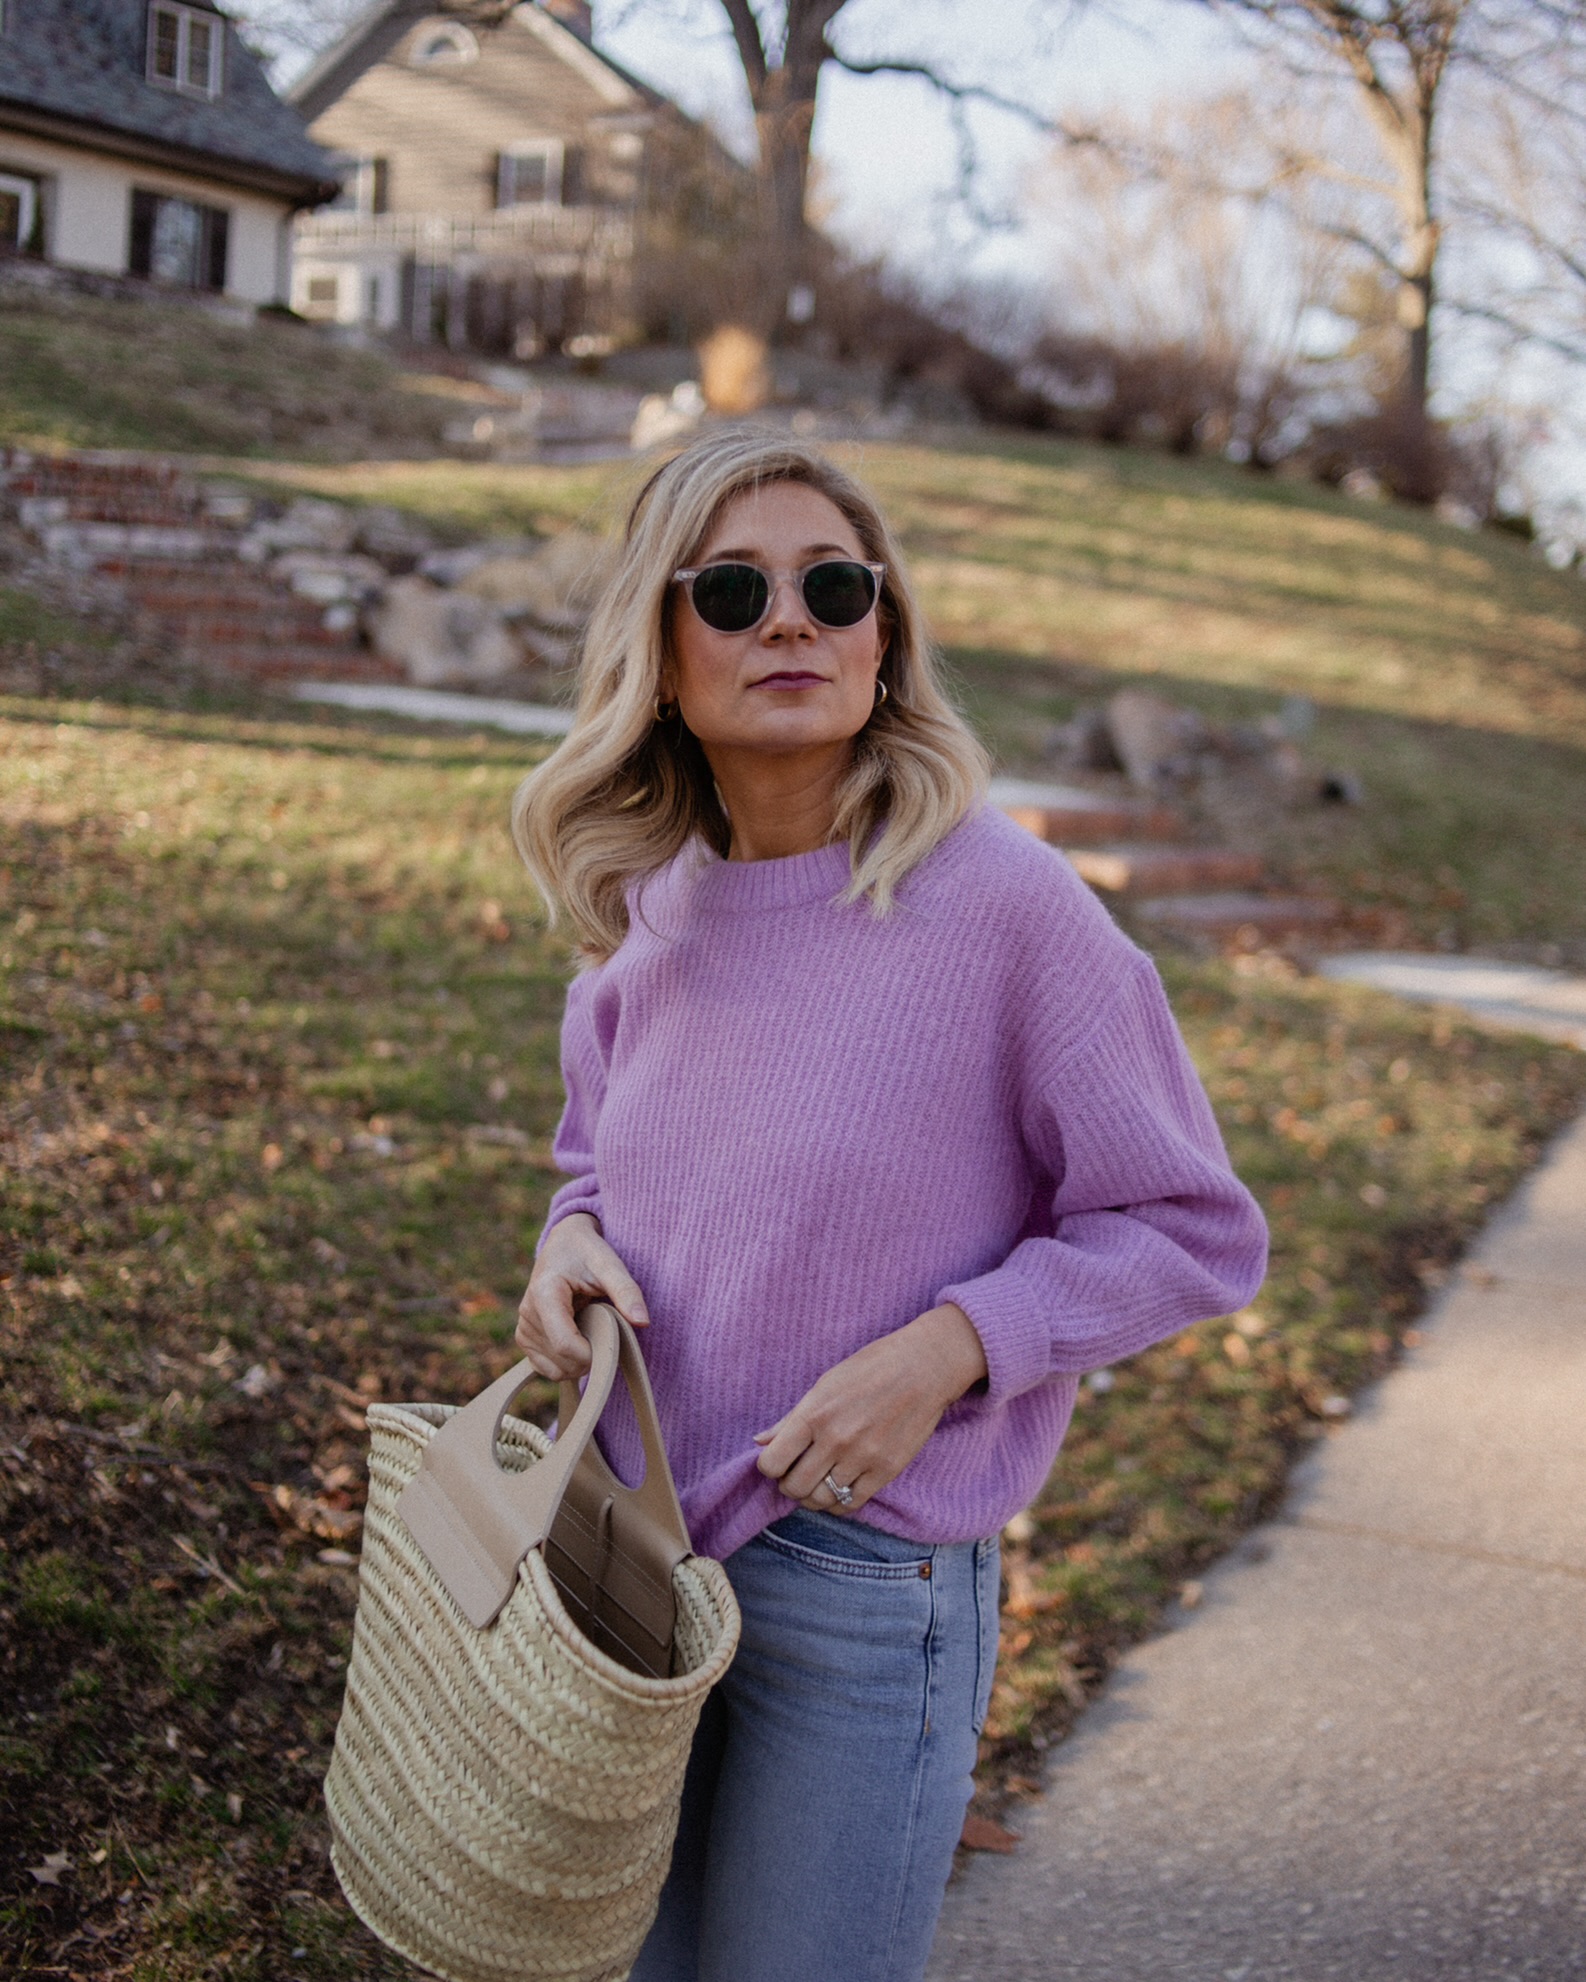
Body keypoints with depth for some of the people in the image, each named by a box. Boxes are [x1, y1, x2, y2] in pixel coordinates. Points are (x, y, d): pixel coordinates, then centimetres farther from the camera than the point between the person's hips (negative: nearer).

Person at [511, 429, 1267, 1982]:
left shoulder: (1005, 905, -17)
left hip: (867, 1577, -5)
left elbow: (1192, 1234, -10)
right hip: (632, 1542, 6)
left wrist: (944, 1347, -22)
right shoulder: (650, 911, 0)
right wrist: (572, 1242, -5)